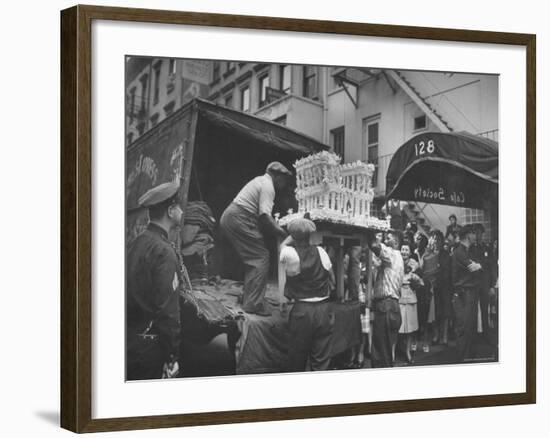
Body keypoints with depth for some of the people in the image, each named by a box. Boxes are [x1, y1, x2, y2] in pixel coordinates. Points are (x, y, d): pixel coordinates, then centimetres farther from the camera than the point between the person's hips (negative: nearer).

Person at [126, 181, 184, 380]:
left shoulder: (136, 243, 7)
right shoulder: (164, 251, -18)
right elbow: (167, 309, -21)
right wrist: (172, 357, -16)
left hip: (129, 339, 8)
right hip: (149, 346, -8)